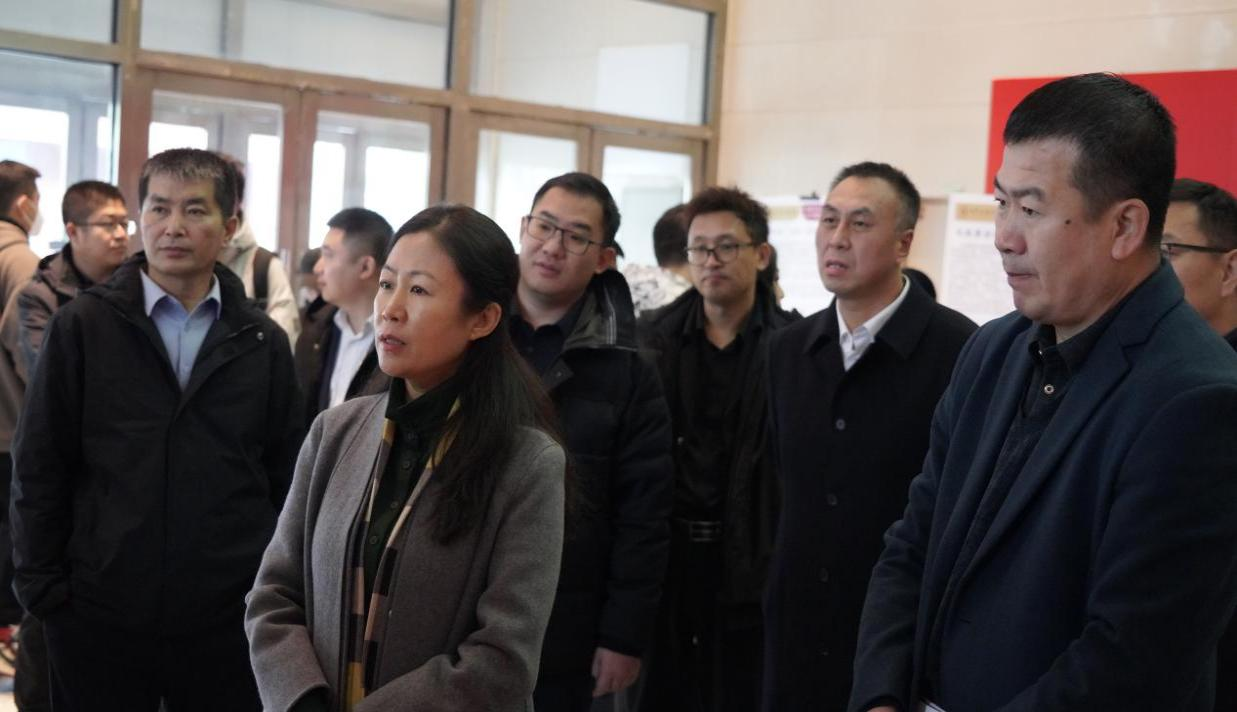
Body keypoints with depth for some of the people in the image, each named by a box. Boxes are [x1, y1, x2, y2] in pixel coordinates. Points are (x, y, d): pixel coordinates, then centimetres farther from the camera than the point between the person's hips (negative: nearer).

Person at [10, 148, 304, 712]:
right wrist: (42, 588, -2)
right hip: (99, 616, -1)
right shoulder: (82, 326, -2)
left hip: (228, 619, 1)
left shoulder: (263, 342, 4)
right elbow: (38, 469, 0)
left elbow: (285, 478, 8)